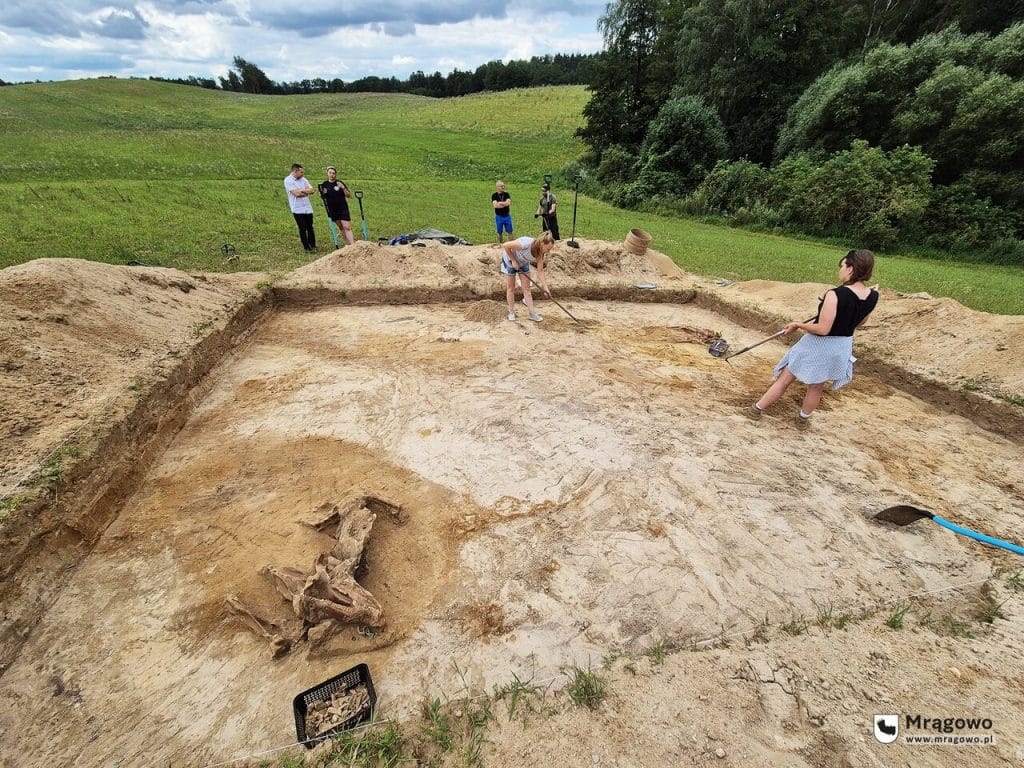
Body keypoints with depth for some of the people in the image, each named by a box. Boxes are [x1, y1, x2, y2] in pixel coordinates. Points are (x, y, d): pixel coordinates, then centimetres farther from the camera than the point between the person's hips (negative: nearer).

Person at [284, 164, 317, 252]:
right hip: (297, 209, -5)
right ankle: (307, 248, 5)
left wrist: (301, 190, -11)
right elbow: (296, 193, -17)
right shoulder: (288, 180, -7)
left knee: (310, 228, 10)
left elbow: (312, 190, 2)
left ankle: (313, 246, 20)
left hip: (308, 208, 5)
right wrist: (307, 191, -4)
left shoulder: (303, 179, 11)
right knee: (302, 229, -1)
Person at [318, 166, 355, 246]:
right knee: (341, 228, 9)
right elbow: (323, 197, 14)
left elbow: (349, 195, -4)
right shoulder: (324, 184, 5)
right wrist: (323, 194, -8)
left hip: (343, 208, -3)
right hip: (332, 210, 3)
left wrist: (343, 188, -20)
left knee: (347, 227, -12)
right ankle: (347, 244, 16)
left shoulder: (340, 183, -3)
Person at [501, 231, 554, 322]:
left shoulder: (540, 252, -20)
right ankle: (511, 312, 15)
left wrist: (545, 287, -21)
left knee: (526, 289, 2)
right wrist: (513, 260, -24)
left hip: (523, 263, 5)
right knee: (511, 288, 2)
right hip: (510, 261, -5)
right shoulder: (526, 244, -40)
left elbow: (540, 270, -15)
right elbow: (505, 246, -31)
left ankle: (532, 313, 6)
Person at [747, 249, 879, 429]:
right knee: (816, 388, 22)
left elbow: (823, 329, -26)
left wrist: (797, 325, -14)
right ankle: (803, 419, 39)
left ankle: (757, 409, 21)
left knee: (784, 379, 9)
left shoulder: (836, 294, -26)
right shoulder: (872, 296, -5)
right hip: (842, 347, 6)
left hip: (818, 345, -6)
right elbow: (857, 322, 10)